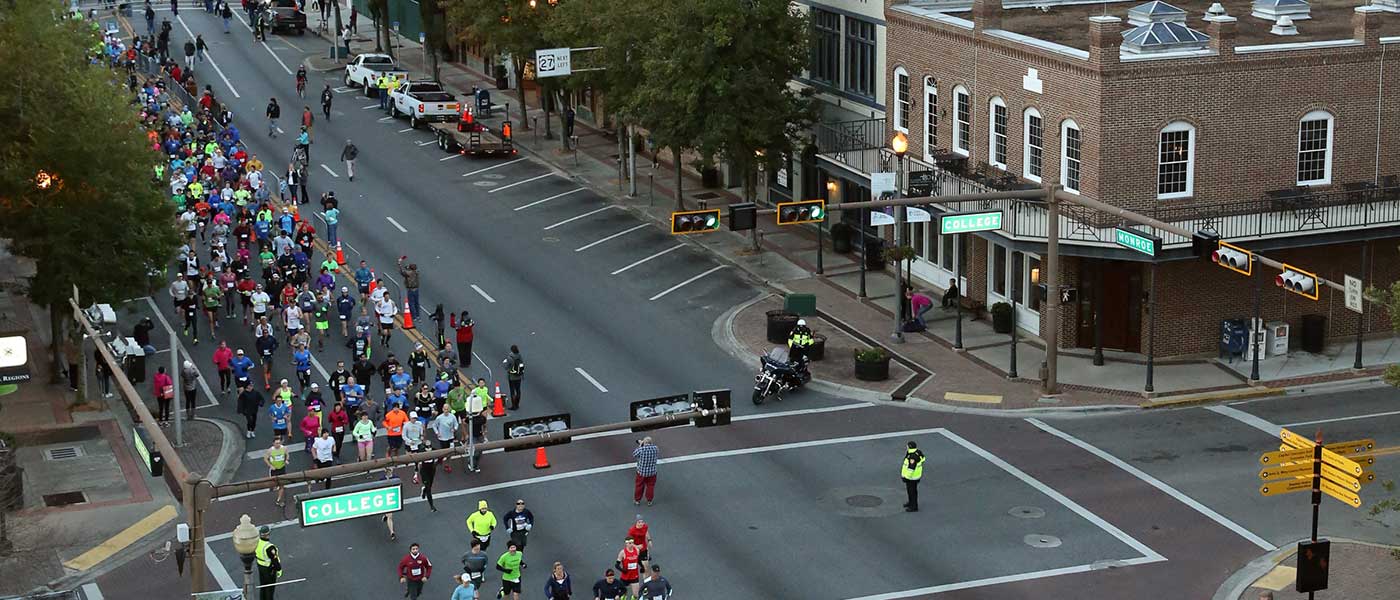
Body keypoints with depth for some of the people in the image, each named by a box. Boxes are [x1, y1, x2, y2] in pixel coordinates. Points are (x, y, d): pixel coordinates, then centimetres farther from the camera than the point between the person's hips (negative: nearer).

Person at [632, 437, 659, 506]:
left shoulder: (641, 449, -22)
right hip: (652, 472, 2)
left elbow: (634, 455, -4)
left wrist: (640, 446, 0)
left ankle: (637, 500, 33)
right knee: (650, 486, 19)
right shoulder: (655, 448, -13)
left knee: (639, 486, 18)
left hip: (641, 472, -2)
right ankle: (649, 501, 30)